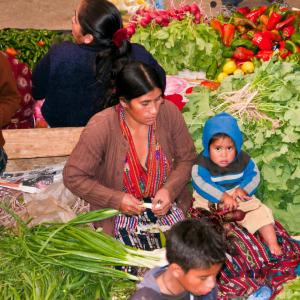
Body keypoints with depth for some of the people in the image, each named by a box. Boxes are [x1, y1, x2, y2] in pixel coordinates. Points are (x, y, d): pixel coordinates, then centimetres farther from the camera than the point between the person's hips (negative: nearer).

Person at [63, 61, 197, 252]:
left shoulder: (169, 112, -12)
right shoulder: (101, 127, -21)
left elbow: (187, 158, 2)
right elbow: (74, 177, -12)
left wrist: (170, 189, -15)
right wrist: (116, 200, -19)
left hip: (165, 204, 3)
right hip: (120, 213, -2)